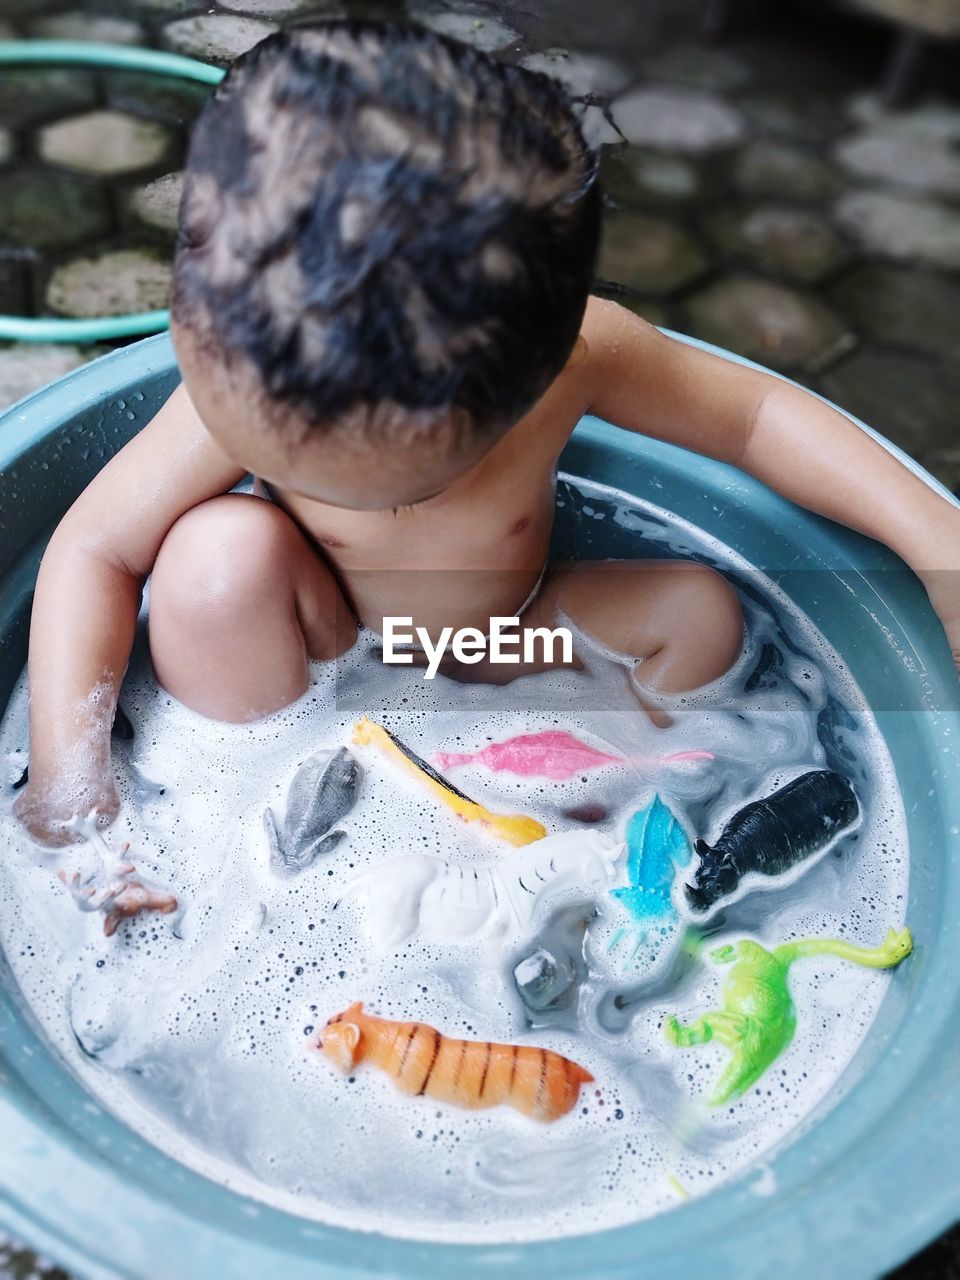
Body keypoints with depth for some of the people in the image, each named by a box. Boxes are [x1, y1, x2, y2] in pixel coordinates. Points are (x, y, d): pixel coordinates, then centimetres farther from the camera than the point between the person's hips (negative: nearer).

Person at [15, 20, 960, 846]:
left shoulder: (578, 358, -29)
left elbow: (753, 411, -14)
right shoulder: (235, 376, -29)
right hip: (312, 662, -1)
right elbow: (95, 546, -20)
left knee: (699, 610, -19)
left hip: (501, 651, 2)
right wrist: (67, 777, -29)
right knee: (219, 551, -31)